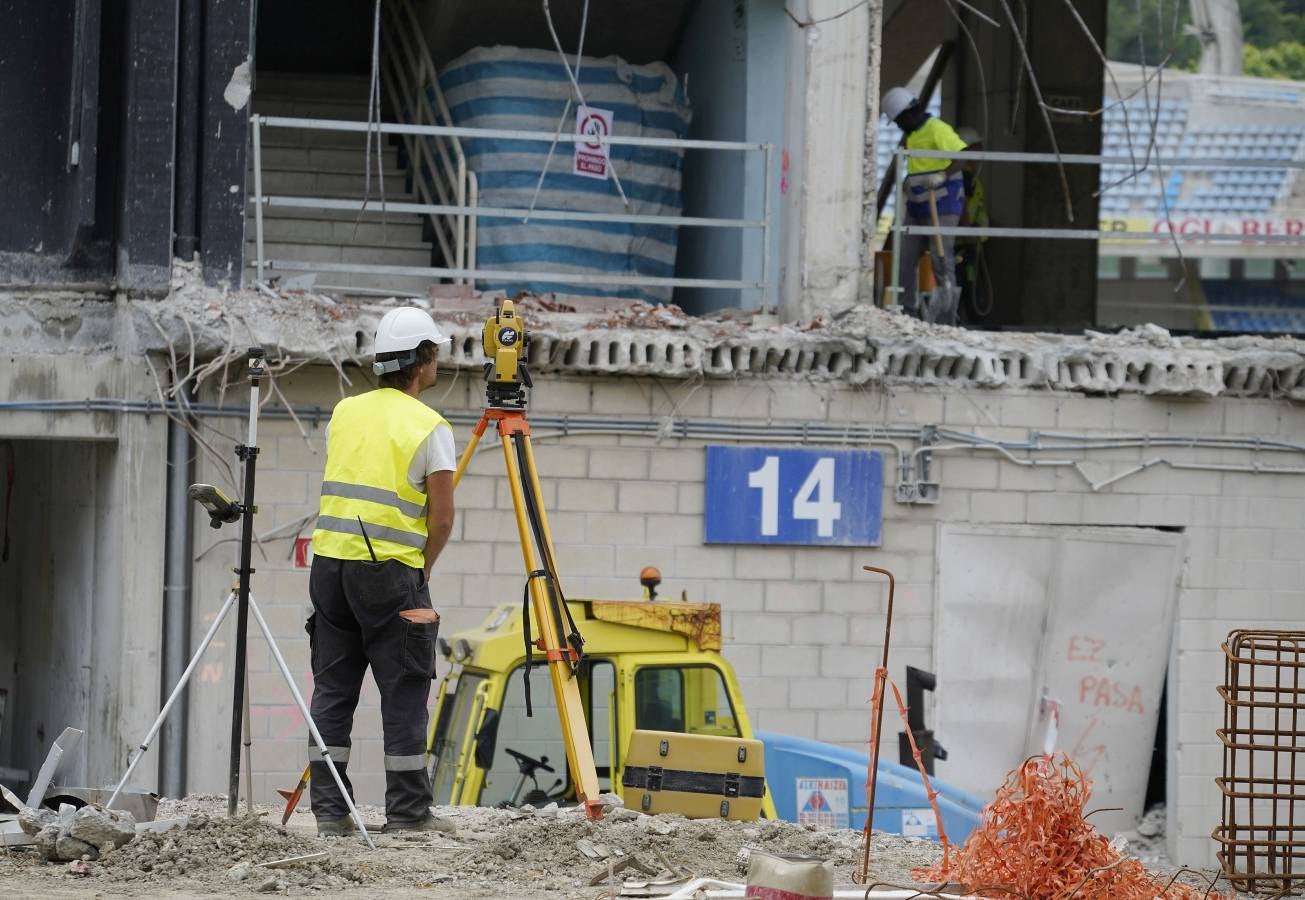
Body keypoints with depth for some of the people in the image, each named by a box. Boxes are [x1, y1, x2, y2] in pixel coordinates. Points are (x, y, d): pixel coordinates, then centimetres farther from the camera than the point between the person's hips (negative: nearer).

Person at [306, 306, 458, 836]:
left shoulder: (345, 412, 11)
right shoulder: (430, 428, -5)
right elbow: (441, 519, -8)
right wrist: (421, 570, 10)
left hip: (330, 560, 5)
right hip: (389, 571, -5)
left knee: (333, 689, 8)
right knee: (404, 693, 0)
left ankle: (329, 810, 7)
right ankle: (408, 812, 1)